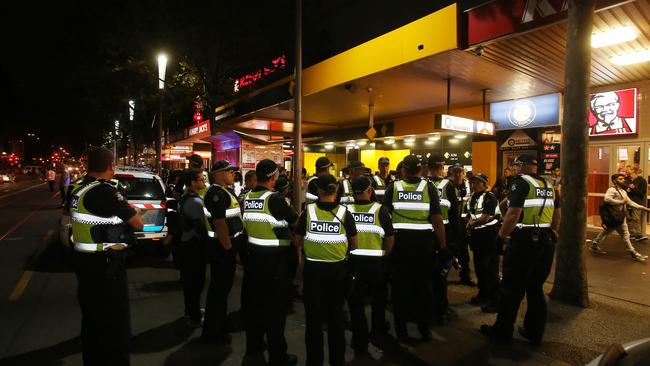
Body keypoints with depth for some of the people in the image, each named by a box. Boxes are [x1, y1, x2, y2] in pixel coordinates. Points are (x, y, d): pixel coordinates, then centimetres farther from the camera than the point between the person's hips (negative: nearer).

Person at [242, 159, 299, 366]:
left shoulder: (247, 198, 2)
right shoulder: (275, 198, -19)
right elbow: (295, 221, -8)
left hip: (254, 254, 7)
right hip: (275, 258, -7)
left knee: (254, 300, 19)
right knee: (275, 306, 3)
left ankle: (253, 345, 35)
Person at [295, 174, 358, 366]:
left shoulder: (308, 211, -11)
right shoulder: (344, 212, -11)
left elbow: (297, 240, 0)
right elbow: (354, 243, 1)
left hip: (313, 268, -1)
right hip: (337, 268, 1)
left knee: (314, 316, 14)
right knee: (336, 315, 19)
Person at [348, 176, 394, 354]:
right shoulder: (380, 210, -10)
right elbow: (390, 237, -8)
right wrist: (385, 254, 9)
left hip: (353, 261, 1)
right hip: (376, 262, 0)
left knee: (356, 303, 16)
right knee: (378, 302, 23)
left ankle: (360, 344, 27)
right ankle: (379, 337, 36)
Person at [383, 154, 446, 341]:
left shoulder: (393, 187, -4)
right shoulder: (429, 187, -5)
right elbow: (437, 219, -8)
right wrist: (443, 244, 0)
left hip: (400, 240, 0)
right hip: (424, 241, 0)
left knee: (401, 285, 10)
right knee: (423, 284, 15)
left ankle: (401, 330, 21)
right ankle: (424, 328, 27)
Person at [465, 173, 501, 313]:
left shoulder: (489, 197, -15)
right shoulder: (474, 196, 11)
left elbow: (485, 217, -19)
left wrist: (472, 223, -6)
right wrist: (469, 224, 0)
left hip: (489, 234, -9)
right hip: (477, 234, 9)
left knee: (491, 268, -3)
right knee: (479, 266, 18)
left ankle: (494, 300, 6)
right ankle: (483, 294, 34)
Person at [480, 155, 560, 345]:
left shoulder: (521, 182, -11)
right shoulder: (549, 185, 12)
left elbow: (513, 214, -20)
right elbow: (557, 214, 17)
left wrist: (501, 236, -13)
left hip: (524, 240, -7)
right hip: (546, 242, 8)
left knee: (512, 288, 3)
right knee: (536, 288, 16)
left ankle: (502, 331, 14)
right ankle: (535, 333, 26)